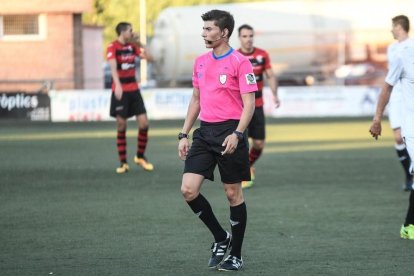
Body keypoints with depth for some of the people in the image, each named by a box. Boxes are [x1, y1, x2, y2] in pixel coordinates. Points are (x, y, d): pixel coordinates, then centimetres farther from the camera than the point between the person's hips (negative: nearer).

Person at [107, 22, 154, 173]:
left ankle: (140, 156, 17)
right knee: (121, 126, -2)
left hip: (134, 90, 5)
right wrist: (118, 85, -38)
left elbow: (148, 57, 7)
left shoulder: (132, 46, 9)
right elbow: (113, 66, -24)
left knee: (144, 123, -1)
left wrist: (139, 44, -2)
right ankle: (123, 163, 5)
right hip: (120, 91, -5)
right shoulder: (113, 47, -9)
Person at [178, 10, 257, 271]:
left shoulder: (240, 62, -9)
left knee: (233, 193, 3)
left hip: (229, 134, -6)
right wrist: (184, 134, 14)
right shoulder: (200, 62, 12)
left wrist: (237, 135, -23)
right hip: (204, 132, 6)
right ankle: (221, 237, 15)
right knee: (189, 189, -5)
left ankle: (236, 255, 14)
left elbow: (249, 103, -12)